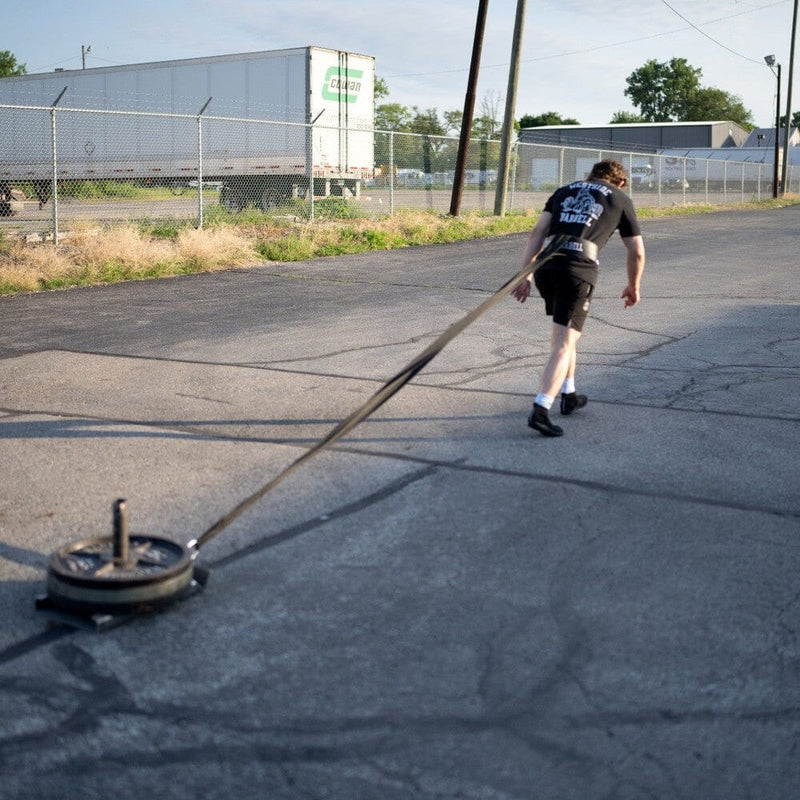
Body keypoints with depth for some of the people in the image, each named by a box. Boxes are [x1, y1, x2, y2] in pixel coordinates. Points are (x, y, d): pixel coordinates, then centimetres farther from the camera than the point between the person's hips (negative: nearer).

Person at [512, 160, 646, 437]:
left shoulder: (564, 190, 25)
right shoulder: (620, 198, 18)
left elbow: (537, 232, 11)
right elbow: (637, 253, 20)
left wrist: (525, 273, 8)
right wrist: (633, 287, 35)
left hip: (546, 265, 4)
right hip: (579, 269, -4)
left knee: (565, 333, 24)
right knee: (564, 343, -6)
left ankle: (569, 395, 34)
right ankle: (540, 411, -19)